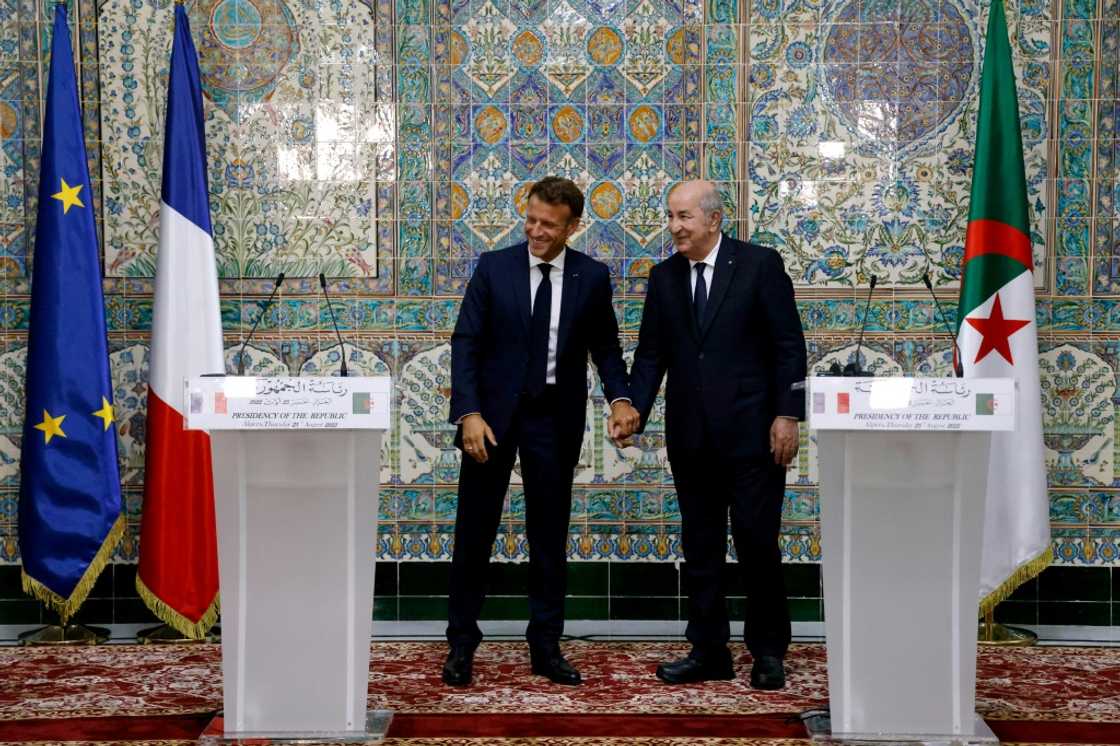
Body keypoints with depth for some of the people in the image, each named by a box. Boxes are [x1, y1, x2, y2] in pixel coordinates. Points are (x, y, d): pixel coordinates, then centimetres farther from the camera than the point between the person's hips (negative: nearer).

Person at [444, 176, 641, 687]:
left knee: (550, 536, 7)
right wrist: (469, 413, -16)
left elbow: (604, 346, 8)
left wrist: (620, 397, -11)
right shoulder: (493, 267, -3)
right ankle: (462, 644, 16)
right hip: (493, 414, -1)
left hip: (554, 417, 1)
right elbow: (465, 342, -5)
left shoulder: (592, 276, 0)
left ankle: (546, 647, 17)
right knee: (474, 531, 4)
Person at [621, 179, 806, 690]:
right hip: (691, 435, 5)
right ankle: (708, 651, 18)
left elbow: (788, 346, -5)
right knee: (700, 548, 9)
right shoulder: (664, 277, 9)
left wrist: (787, 415, -11)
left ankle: (768, 652, 14)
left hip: (752, 431, -4)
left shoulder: (760, 264, -3)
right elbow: (651, 354, 9)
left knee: (757, 543, -1)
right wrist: (634, 410, -5)